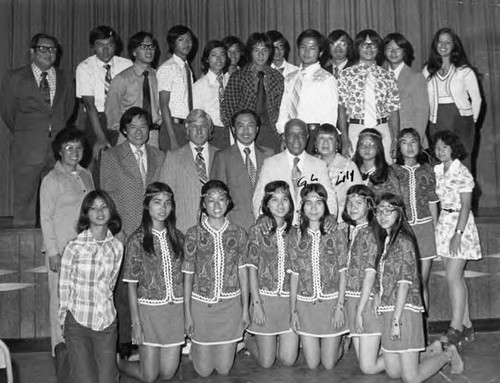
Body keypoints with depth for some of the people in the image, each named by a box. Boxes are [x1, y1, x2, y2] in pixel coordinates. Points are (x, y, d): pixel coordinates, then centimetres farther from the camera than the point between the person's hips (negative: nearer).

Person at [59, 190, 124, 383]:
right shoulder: (74, 247, -11)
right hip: (78, 322, -3)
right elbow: (65, 287, -2)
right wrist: (64, 320, 5)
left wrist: (101, 307, 13)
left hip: (106, 321, 3)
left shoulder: (117, 247, -2)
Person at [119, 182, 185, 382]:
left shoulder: (178, 237, 3)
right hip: (149, 310, -4)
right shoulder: (137, 240, -8)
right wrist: (136, 322, -8)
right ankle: (118, 362, 33)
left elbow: (183, 277, 7)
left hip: (176, 309, 4)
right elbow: (132, 285, -5)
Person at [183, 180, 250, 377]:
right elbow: (188, 275, -3)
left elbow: (242, 272, 2)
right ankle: (195, 347, 42)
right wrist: (187, 313, -2)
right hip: (201, 304, -1)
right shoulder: (194, 234, -8)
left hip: (230, 304, 1)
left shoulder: (237, 233, -3)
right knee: (204, 370, 10)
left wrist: (245, 309, 4)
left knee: (224, 368, 10)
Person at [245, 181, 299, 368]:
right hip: (265, 298, -3)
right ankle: (249, 340, 35)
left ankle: (277, 340, 33)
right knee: (266, 362, 5)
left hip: (290, 299, 3)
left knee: (288, 360, 2)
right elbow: (252, 268, -6)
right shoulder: (258, 229, -4)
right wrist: (256, 304, -12)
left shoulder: (294, 232, 6)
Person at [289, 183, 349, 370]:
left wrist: (340, 307, -9)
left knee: (329, 364, 6)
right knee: (312, 364, 7)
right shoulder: (297, 238, 1)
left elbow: (342, 272, -4)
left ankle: (337, 345, 37)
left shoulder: (336, 234, -4)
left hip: (331, 302, -1)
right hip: (305, 304, 2)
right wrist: (292, 310, 2)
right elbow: (294, 275, 4)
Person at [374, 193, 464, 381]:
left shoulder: (403, 241, -12)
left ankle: (448, 354, 21)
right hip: (387, 311, 8)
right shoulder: (385, 241, 12)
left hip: (405, 310, -8)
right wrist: (378, 296, 1)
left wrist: (396, 320, -18)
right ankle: (433, 351, 29)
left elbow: (404, 283, -16)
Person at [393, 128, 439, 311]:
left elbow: (432, 202, 11)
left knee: (422, 283, 6)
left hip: (425, 227, 2)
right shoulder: (392, 171, 0)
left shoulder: (427, 170, 7)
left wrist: (436, 228, 8)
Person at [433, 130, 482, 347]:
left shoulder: (462, 173, -10)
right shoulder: (437, 171, 10)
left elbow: (466, 205, -14)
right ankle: (467, 326, 18)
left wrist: (458, 234, -20)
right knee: (456, 277, 10)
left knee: (453, 276, -10)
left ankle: (456, 329, -3)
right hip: (443, 222, 7)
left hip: (460, 223, -7)